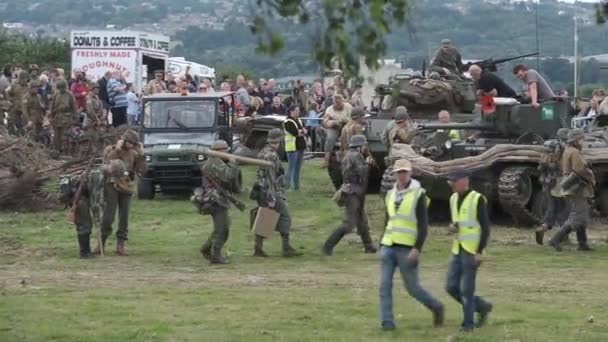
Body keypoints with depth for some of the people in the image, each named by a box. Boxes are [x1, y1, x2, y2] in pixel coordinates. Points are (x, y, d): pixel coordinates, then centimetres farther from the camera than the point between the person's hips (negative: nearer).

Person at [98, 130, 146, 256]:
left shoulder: (133, 154, 10)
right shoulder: (110, 149, 3)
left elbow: (141, 170, 3)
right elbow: (107, 163, -15)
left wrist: (141, 154, -5)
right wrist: (117, 149, -15)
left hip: (127, 188, 3)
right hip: (112, 186, -3)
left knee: (124, 218, 1)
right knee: (108, 216, -8)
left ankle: (121, 245, 6)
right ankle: (101, 243, 4)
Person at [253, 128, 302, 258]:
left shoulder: (262, 153, 12)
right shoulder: (272, 155, -17)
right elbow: (270, 177, -22)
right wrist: (272, 198, -22)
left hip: (261, 192, 9)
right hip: (273, 191, -9)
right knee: (285, 218, -3)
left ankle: (258, 248, 11)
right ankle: (286, 248, -3)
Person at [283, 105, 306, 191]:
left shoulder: (299, 120, 16)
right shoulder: (288, 122, -10)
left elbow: (305, 131, 7)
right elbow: (295, 132, -21)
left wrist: (300, 131, -13)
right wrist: (302, 131, -3)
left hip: (301, 147, 8)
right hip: (293, 148, -8)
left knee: (298, 169, 12)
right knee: (291, 168, -9)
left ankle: (296, 186, 18)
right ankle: (287, 186, -7)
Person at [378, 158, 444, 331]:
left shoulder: (418, 195, -8)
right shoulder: (391, 195, 11)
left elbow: (423, 226, -11)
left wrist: (417, 249, -20)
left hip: (407, 249, -5)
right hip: (388, 246, 5)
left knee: (412, 288, 2)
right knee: (385, 285, -6)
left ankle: (436, 307, 26)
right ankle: (387, 322, -3)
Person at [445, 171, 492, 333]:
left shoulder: (477, 199, -13)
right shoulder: (454, 198, 10)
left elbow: (485, 227, -13)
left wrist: (479, 252, -18)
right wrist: (452, 227, -2)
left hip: (472, 251, -8)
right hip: (457, 250, 8)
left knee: (466, 289, -6)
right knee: (451, 287, 5)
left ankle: (468, 323, 8)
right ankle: (482, 307, 22)